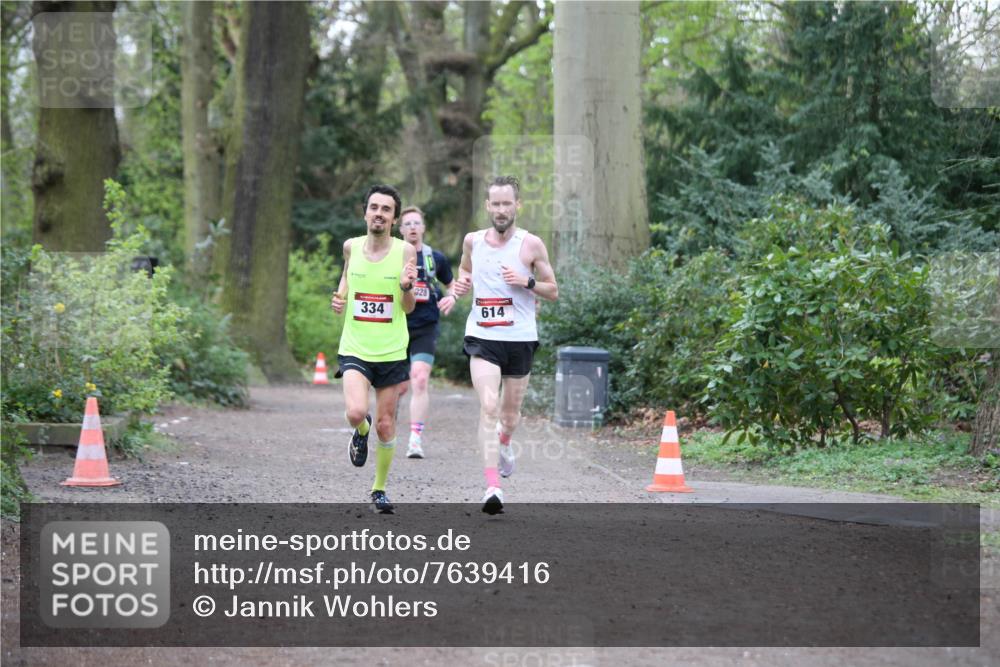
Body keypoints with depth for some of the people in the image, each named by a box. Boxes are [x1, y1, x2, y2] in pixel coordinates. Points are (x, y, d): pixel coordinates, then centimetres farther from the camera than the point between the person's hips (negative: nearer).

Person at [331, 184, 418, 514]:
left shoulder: (405, 251, -5)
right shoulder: (351, 246, 0)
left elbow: (409, 308, -4)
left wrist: (406, 287, -26)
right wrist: (339, 299, 2)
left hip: (391, 351, 0)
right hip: (354, 349, 0)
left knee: (385, 426, 6)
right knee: (356, 413, -22)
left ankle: (379, 489, 25)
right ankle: (361, 432, 15)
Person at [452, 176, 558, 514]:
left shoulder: (532, 244, -3)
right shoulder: (472, 241, 5)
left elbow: (553, 291, 3)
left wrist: (527, 281, -15)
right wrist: (460, 285, 2)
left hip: (520, 339, 0)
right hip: (482, 337, 0)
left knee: (510, 414, 13)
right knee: (489, 407, -19)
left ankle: (504, 442, 51)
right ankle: (493, 486, -24)